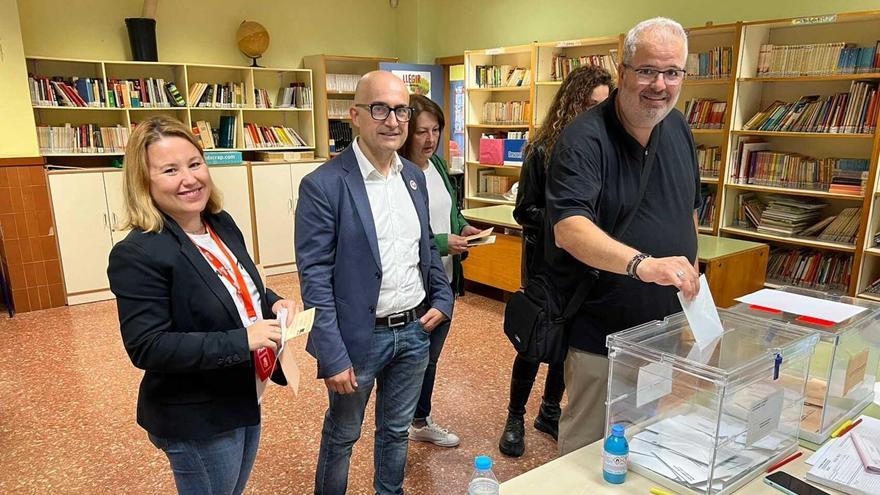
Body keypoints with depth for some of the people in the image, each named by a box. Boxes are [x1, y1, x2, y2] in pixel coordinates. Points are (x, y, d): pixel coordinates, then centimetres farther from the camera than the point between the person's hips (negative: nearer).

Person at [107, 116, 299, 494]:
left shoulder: (221, 224, 0)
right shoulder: (138, 254, -23)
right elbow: (147, 348, -25)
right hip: (196, 421, -7)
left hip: (244, 401, 8)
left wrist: (274, 303, -8)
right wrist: (242, 341, -30)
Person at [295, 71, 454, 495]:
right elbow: (314, 277, -17)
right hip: (360, 337, -5)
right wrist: (332, 357, -18)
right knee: (342, 434, 17)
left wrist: (443, 298, 2)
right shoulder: (323, 185, -17)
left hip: (415, 331, 6)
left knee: (396, 430, 23)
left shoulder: (414, 176, 4)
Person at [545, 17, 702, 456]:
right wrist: (642, 264, -49)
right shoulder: (584, 139, -20)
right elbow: (568, 227, -35)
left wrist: (689, 267, 16)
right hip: (601, 332, -7)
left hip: (665, 325, 7)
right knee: (587, 445, 8)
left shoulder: (678, 128, 4)